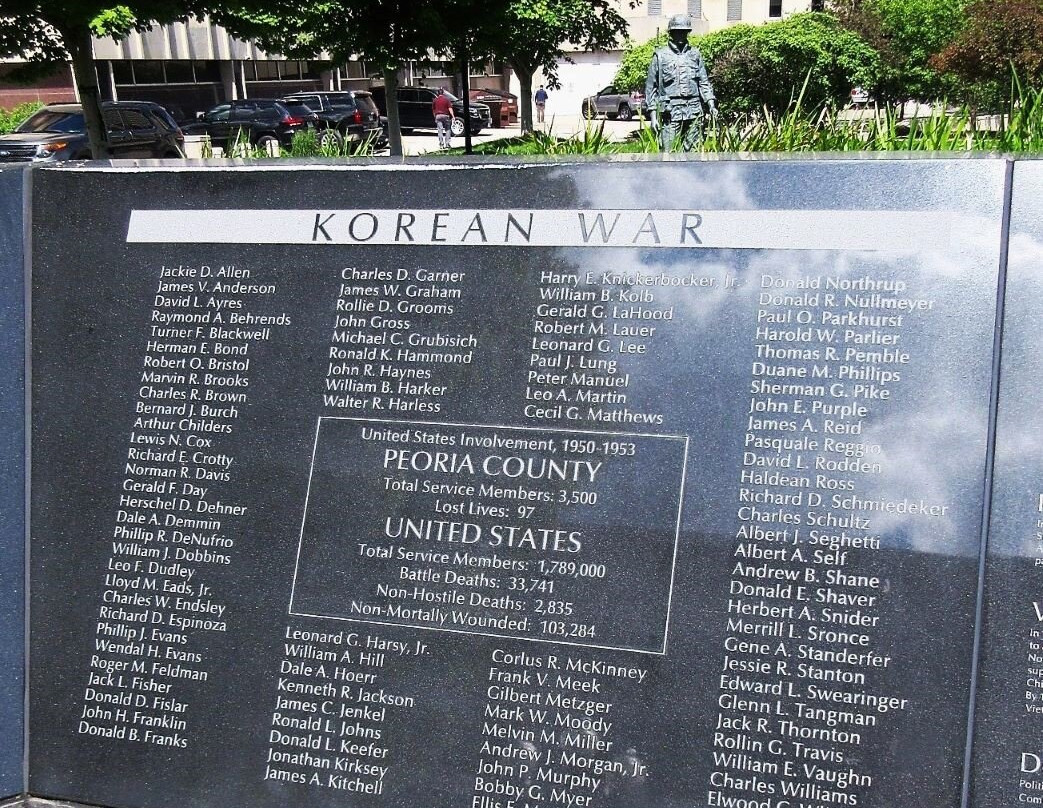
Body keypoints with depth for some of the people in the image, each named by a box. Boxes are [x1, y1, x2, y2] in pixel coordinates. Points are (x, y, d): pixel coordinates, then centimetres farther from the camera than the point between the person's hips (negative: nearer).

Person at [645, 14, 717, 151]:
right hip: (670, 113, -3)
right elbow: (651, 87, 5)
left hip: (694, 113, 3)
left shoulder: (695, 54, 14)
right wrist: (653, 116, -1)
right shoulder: (660, 56, 5)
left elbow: (704, 82, 16)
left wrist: (711, 104, 2)